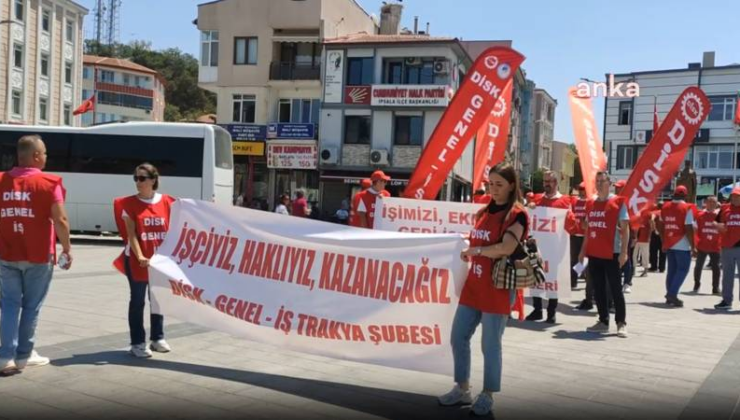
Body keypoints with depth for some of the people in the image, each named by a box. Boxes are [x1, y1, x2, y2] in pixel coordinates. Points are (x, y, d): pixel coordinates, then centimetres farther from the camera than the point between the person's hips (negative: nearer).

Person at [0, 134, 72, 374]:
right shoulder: (49, 183, -10)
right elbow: (60, 220, -13)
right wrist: (67, 249, -2)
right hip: (38, 256, -4)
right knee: (31, 306, 8)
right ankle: (23, 355, 17)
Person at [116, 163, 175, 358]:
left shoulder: (166, 202, 3)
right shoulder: (129, 203, -4)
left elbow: (171, 229, 6)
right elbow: (131, 233, -11)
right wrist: (139, 256, -23)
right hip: (137, 260, -3)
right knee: (138, 300, 2)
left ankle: (157, 338, 26)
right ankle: (137, 342, 10)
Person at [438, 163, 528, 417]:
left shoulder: (517, 214, -9)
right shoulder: (484, 212, 14)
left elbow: (506, 248, -23)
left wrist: (474, 250, -12)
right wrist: (471, 255, 3)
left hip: (498, 289, -7)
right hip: (473, 286, 8)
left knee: (490, 345, 1)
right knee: (458, 338, 10)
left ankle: (487, 397, 17)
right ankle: (462, 389, 25)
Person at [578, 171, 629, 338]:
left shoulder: (618, 202, -5)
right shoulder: (590, 204, 11)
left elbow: (625, 228, -7)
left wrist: (624, 252, -14)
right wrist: (583, 250, 15)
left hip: (612, 254, -6)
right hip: (593, 253, 6)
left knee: (615, 289, -2)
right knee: (598, 289, 9)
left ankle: (621, 323, 5)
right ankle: (603, 321, 18)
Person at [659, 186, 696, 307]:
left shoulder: (665, 207, 8)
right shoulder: (686, 208, -10)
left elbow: (661, 226, 13)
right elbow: (689, 229, -14)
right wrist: (693, 247, -9)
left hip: (668, 245, 6)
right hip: (682, 245, -6)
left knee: (672, 269, 14)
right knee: (683, 269, 2)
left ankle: (670, 296, 16)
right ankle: (672, 294, -8)